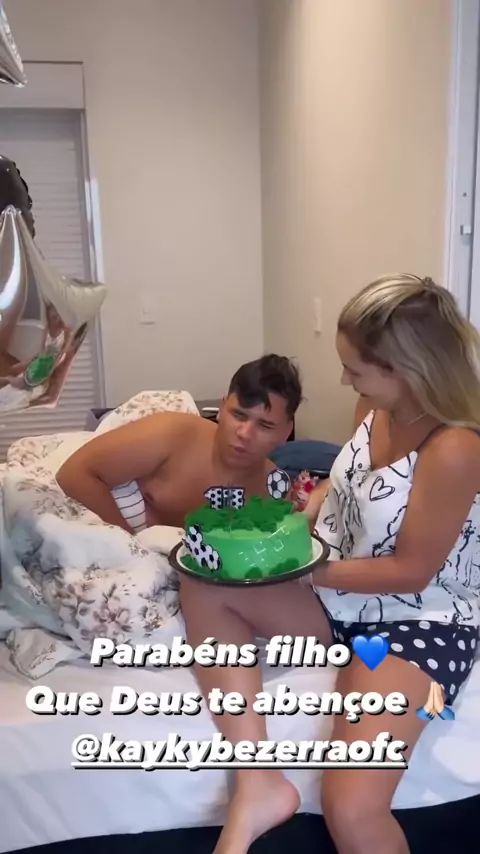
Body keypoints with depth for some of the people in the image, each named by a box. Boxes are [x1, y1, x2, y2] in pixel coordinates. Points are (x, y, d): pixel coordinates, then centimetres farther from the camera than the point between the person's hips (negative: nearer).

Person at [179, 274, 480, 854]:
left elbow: (411, 570, -20)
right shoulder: (376, 407, -3)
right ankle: (258, 784, -14)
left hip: (421, 622, -8)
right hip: (345, 597, 8)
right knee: (203, 586, -10)